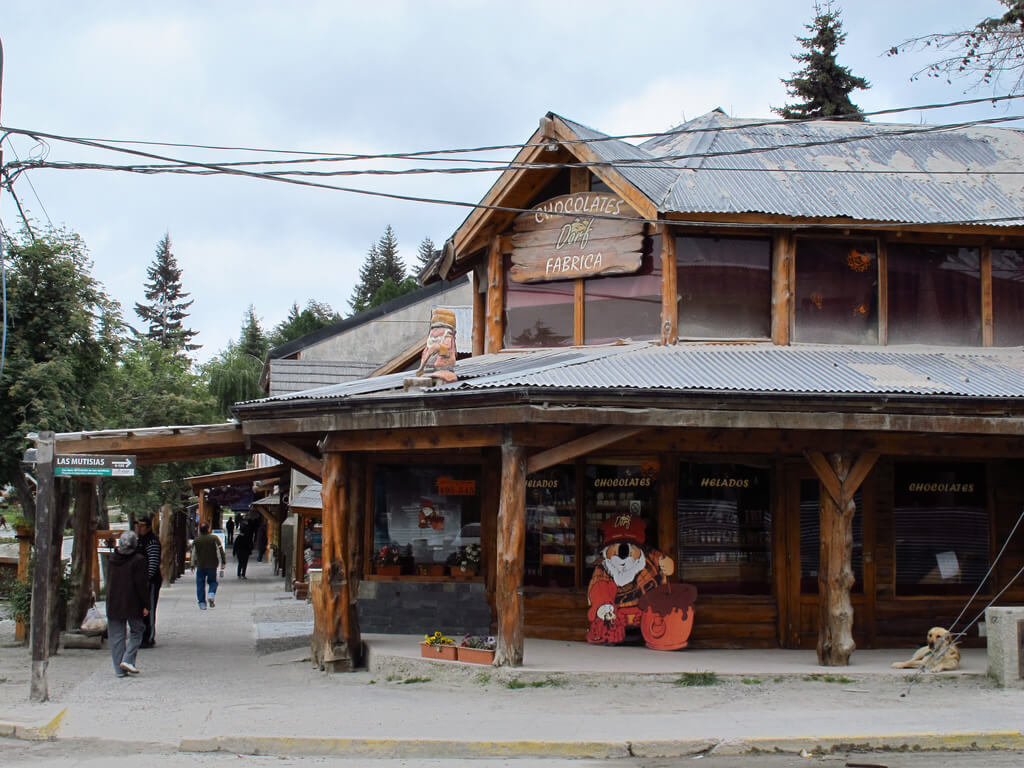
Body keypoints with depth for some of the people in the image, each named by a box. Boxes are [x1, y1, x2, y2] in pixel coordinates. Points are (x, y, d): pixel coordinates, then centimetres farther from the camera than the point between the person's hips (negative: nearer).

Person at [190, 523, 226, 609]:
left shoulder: (196, 540, 4)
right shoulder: (215, 538, -1)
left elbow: (194, 554, 8)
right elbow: (220, 550, -6)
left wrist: (193, 565, 19)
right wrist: (223, 562, -3)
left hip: (200, 566, 0)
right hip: (212, 565, 0)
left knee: (200, 584, 6)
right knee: (213, 582, 14)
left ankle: (202, 603, -1)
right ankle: (212, 594, -16)